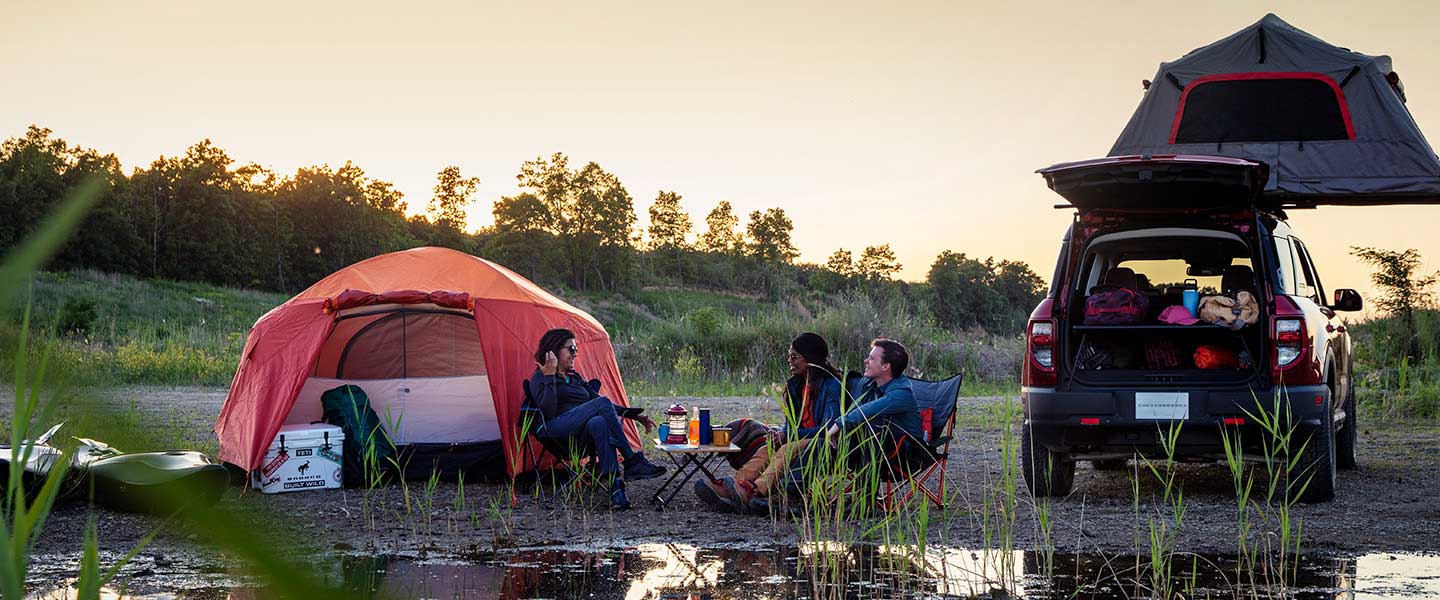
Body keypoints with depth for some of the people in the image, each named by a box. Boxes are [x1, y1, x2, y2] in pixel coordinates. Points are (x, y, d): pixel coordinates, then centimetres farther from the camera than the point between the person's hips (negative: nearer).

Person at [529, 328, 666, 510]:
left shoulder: (575, 377, 29)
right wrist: (549, 377, -12)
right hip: (557, 429, -5)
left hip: (581, 432, 5)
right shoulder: (539, 379, 7)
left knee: (599, 423, -34)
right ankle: (632, 462, -32)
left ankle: (615, 485, -51)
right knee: (603, 403, -26)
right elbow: (548, 411, -10)